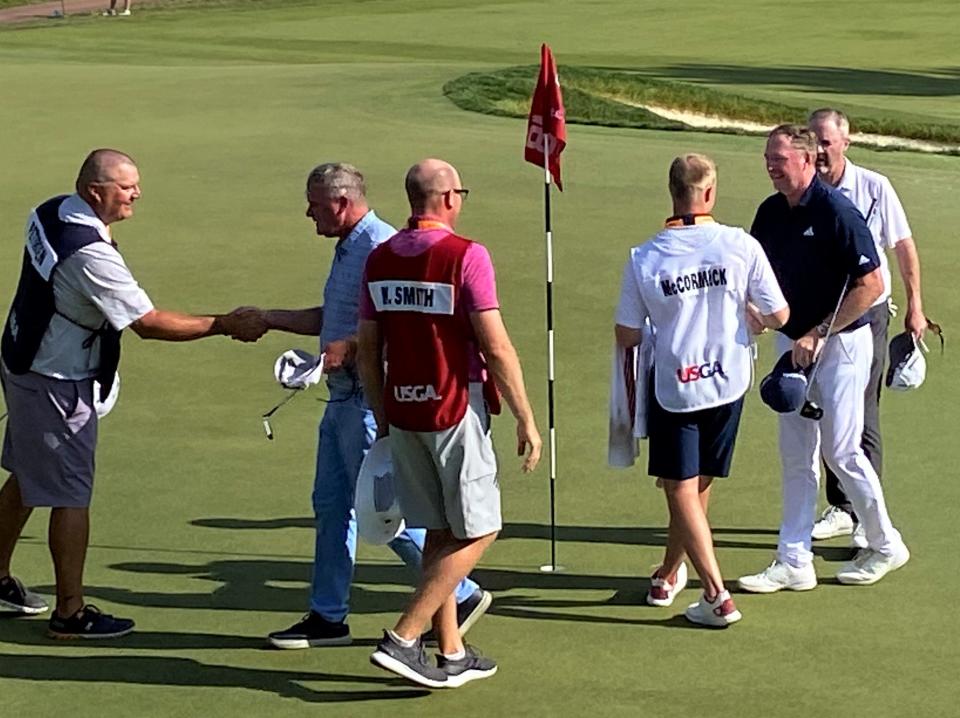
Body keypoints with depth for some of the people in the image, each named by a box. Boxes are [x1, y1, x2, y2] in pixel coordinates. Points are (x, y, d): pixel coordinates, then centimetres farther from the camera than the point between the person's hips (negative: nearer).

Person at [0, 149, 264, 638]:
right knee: (70, 496, -1)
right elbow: (149, 322, -27)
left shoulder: (51, 213, -1)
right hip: (57, 385, -10)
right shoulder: (90, 254, -29)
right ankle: (70, 613, 7)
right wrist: (224, 326, -21)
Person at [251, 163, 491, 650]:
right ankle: (328, 617, 20)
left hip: (370, 402, -11)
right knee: (331, 504, 12)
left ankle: (461, 595, 7)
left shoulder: (380, 247, -18)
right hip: (343, 397, 11)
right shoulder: (347, 248, 15)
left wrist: (351, 348, -26)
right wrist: (267, 318, 24)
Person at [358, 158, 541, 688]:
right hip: (455, 411, -6)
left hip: (402, 412, 6)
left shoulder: (379, 259, 5)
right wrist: (526, 421, -8)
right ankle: (403, 638, -5)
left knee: (439, 533, 15)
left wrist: (383, 420, 19)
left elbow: (368, 352, 9)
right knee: (477, 532, 4)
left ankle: (452, 654, 19)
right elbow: (496, 349, -15)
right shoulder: (465, 256, -13)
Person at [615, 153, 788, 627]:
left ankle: (717, 596, -2)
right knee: (698, 484, 17)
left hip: (673, 387, -2)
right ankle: (669, 575, 33)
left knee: (681, 490, 5)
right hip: (728, 381, 2)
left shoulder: (644, 258, -11)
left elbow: (626, 336, -5)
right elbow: (779, 316, -6)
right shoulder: (741, 246, -12)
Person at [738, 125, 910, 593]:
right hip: (793, 343, 7)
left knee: (841, 451, -2)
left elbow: (871, 286, -19)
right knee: (796, 455, 8)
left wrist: (817, 335, -19)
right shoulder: (770, 213, 4)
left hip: (840, 343, -7)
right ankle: (794, 562, 13)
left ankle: (886, 546, 17)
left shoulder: (836, 212, -18)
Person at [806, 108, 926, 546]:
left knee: (861, 417, -6)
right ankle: (840, 508, 21)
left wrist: (915, 307, 0)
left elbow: (904, 247, 0)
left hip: (866, 315, -3)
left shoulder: (874, 188, -9)